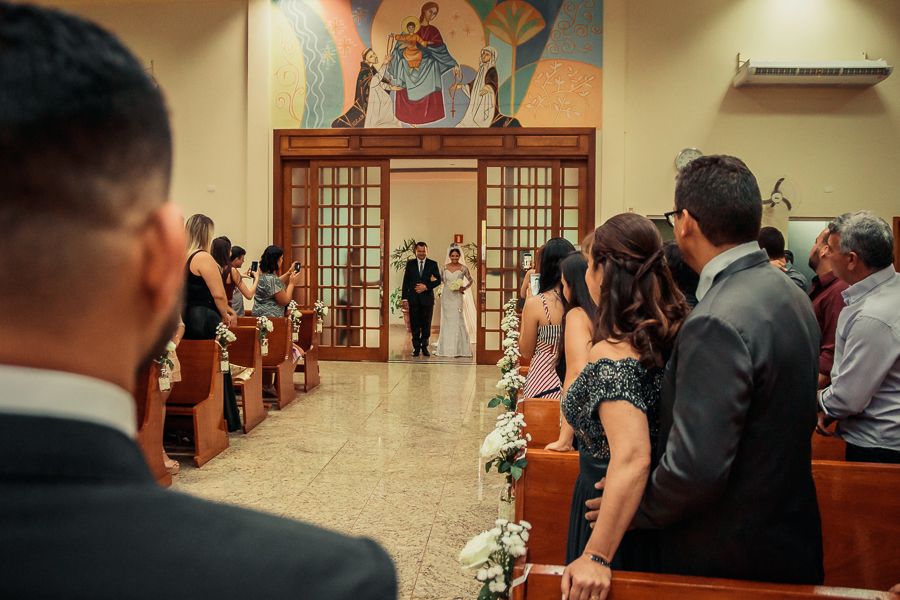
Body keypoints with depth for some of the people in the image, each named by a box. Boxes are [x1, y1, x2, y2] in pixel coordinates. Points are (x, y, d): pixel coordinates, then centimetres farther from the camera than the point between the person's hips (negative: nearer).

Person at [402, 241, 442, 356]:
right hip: (414, 298, 0)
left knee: (426, 324, 4)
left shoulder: (433, 264, 6)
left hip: (427, 299, 0)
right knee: (414, 325, 3)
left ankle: (424, 347, 16)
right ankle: (416, 347, 13)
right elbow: (406, 282, 6)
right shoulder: (410, 264, 8)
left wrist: (426, 286, -13)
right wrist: (404, 298, -1)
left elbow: (438, 280, 1)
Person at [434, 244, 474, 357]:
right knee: (446, 320, 6)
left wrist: (464, 288, -9)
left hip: (457, 297, -3)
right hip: (446, 296, 3)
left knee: (457, 320, -6)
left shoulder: (463, 268, -3)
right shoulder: (445, 267, 5)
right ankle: (446, 347, 14)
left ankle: (458, 349, 1)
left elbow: (471, 280, 5)